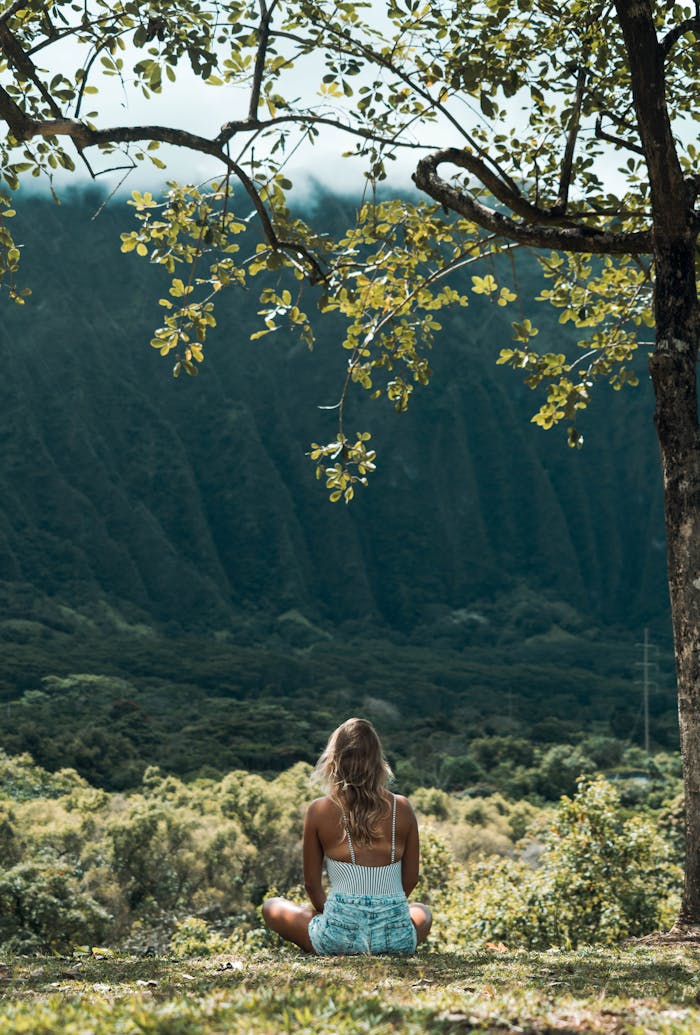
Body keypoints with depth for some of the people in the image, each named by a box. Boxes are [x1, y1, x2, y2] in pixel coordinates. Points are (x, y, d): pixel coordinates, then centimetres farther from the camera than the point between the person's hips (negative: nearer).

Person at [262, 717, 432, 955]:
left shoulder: (319, 811, -4)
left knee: (271, 907, 26)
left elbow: (312, 884, 4)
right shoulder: (402, 808, 0)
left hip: (341, 936, -2)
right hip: (396, 939, 2)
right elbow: (411, 880, 9)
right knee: (421, 911, 40)